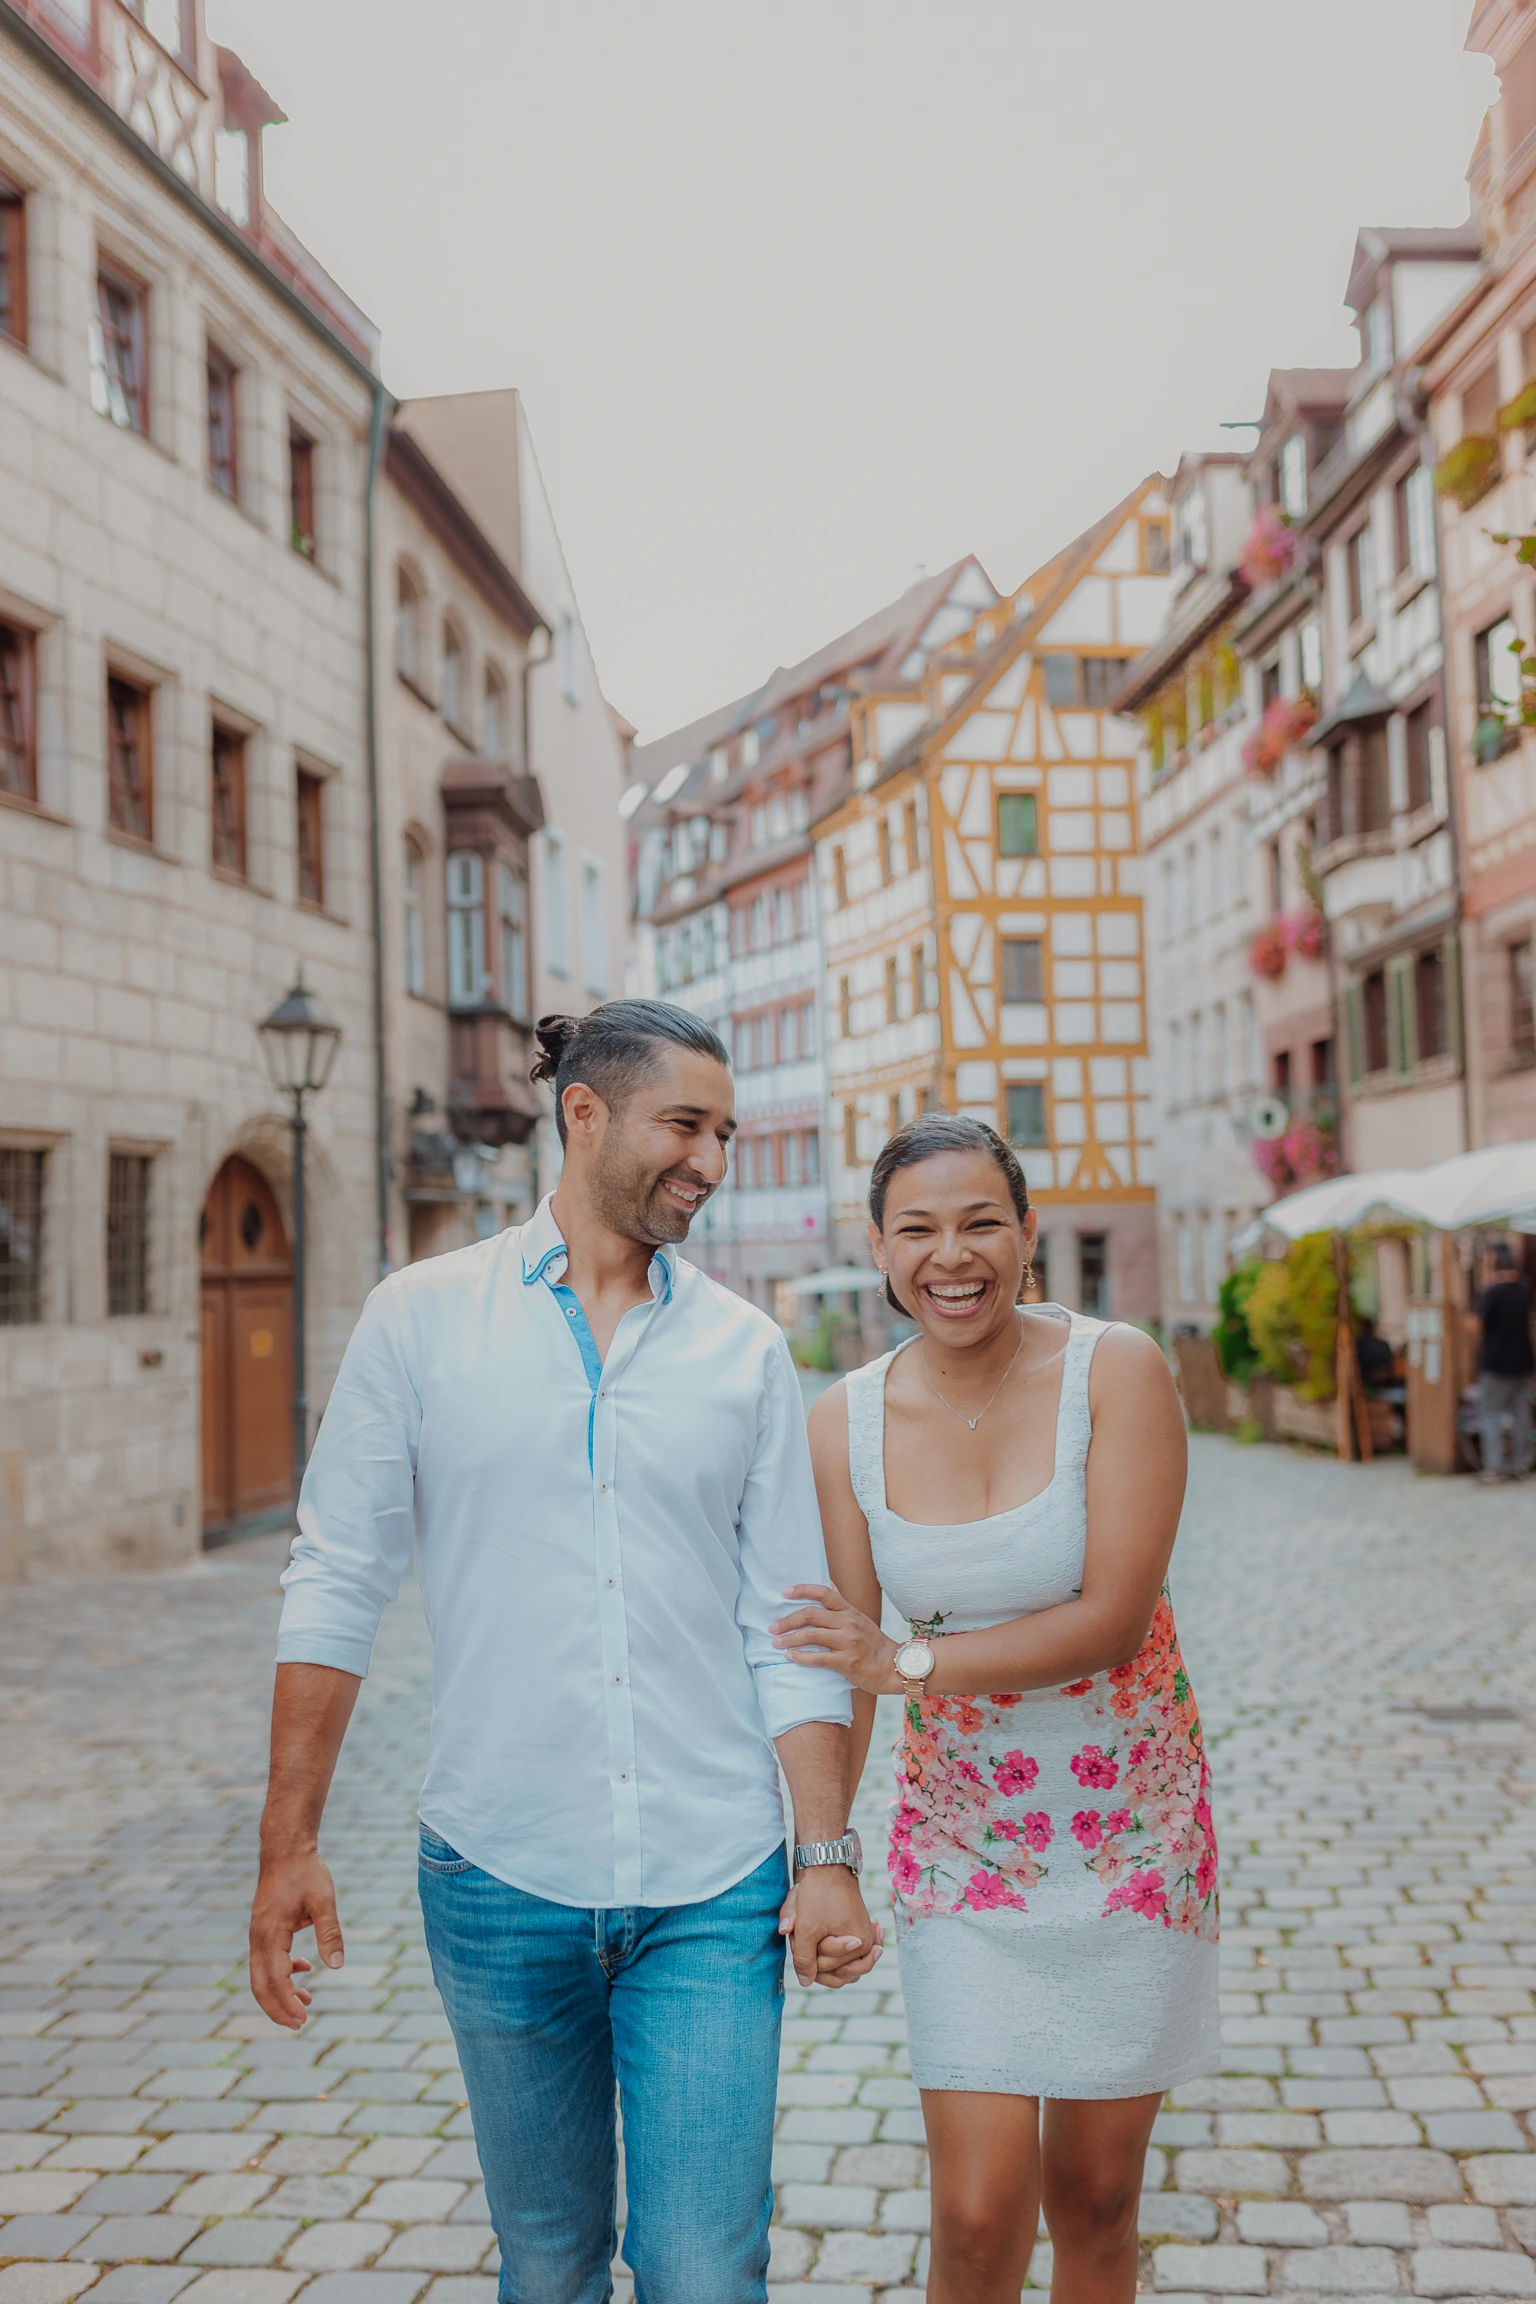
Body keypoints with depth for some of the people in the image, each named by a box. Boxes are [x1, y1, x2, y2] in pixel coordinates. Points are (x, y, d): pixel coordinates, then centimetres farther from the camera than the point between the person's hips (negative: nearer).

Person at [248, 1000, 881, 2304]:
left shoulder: (745, 1350, 4)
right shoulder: (422, 1318, -1)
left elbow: (788, 1632, 5)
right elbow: (338, 1584, -1)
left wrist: (830, 1854, -2)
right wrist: (288, 1843, -4)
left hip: (714, 1895, 1)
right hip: (499, 1882, 0)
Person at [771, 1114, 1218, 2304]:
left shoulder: (1117, 1370, -15)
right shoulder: (847, 1422, -8)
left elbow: (1113, 1618, -19)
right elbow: (841, 1662, -3)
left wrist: (909, 1661, -20)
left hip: (1133, 1826, -1)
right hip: (962, 1838, 1)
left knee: (1094, 2195, 13)